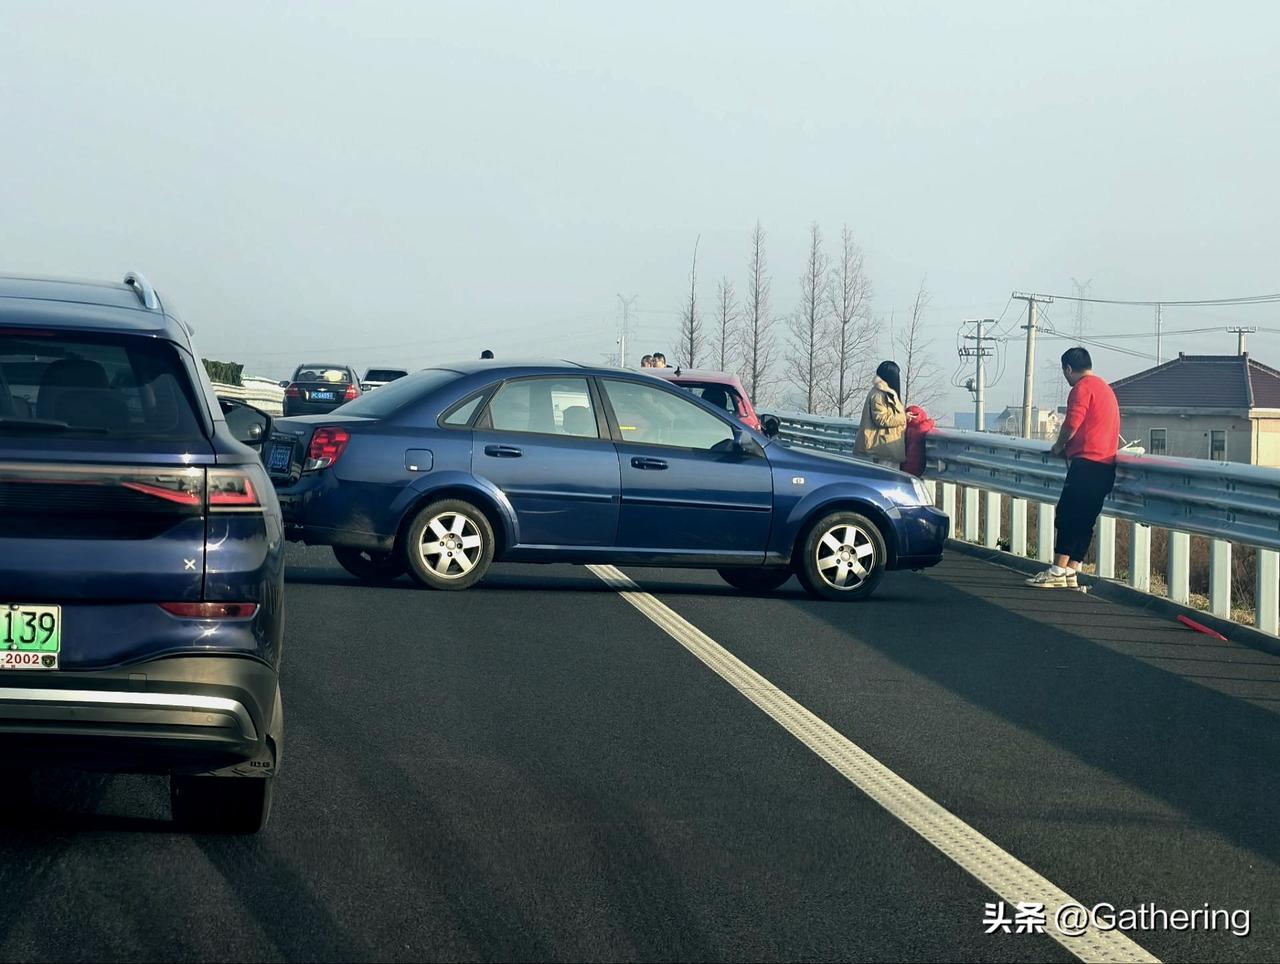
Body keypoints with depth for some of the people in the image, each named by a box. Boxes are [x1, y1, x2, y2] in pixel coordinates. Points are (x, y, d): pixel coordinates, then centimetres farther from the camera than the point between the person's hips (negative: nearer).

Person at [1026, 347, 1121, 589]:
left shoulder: (1082, 388, -6)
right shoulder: (1105, 388, 24)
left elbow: (1072, 423, -15)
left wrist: (1059, 446, 2)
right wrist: (1067, 447, 23)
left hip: (1086, 462, -9)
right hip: (1106, 466, 9)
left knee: (1067, 516, -10)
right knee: (1084, 521, 7)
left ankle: (1058, 571, -14)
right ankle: (1071, 572, 5)